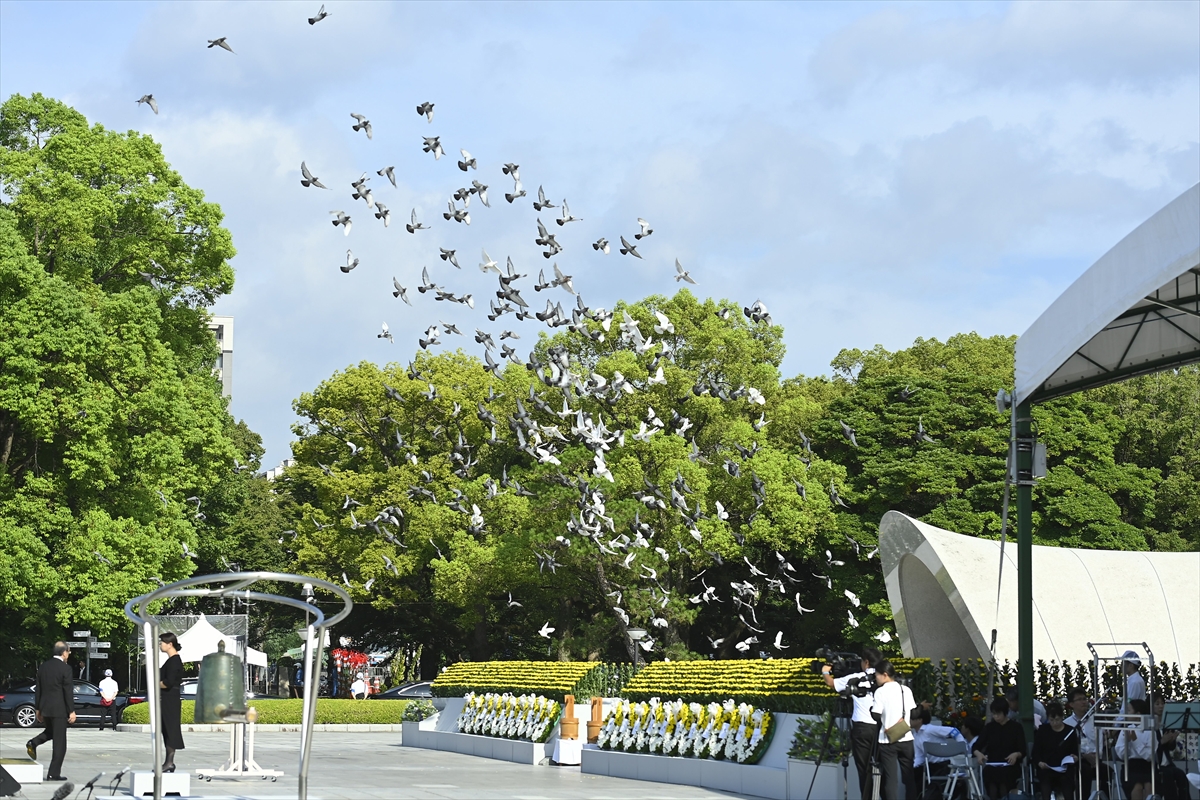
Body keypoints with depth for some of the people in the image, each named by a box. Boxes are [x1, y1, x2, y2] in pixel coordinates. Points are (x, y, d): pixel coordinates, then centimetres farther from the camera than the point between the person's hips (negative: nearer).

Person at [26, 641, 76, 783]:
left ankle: (33, 743, 1)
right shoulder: (65, 669, -12)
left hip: (45, 708, 6)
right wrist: (71, 711, -9)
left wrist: (38, 709, 17)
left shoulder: (43, 667, 7)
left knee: (50, 732, 29)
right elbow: (68, 692, -14)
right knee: (59, 743, 0)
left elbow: (38, 690, 11)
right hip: (59, 709, -6)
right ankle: (53, 773, -1)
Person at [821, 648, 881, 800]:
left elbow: (830, 683, 9)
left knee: (865, 769, 1)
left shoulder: (857, 678, -2)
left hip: (862, 728, -3)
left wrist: (825, 672, 30)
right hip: (880, 728, 3)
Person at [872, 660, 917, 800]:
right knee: (908, 776, 11)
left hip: (887, 740, -4)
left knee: (890, 778, -3)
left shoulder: (881, 691, -8)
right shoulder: (906, 690, 6)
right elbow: (913, 712, 9)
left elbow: (876, 714, -12)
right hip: (906, 738, 4)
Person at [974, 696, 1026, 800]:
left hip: (1010, 767, -2)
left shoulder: (1016, 727, 3)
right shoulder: (989, 727, 9)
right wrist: (978, 753, -21)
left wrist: (1016, 754, -25)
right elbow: (977, 746, 3)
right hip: (992, 766, 2)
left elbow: (1023, 751, -1)